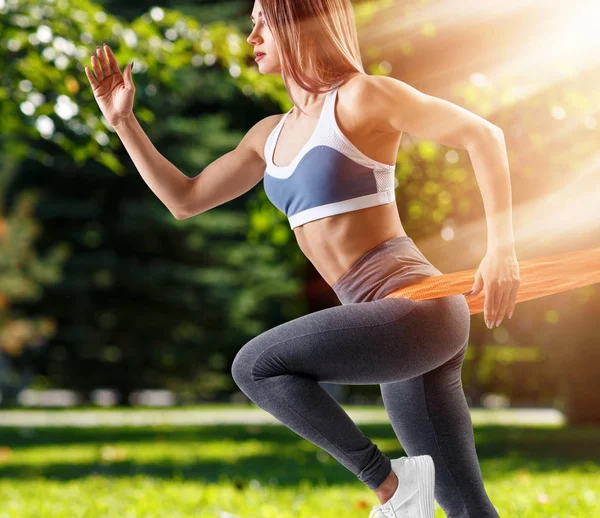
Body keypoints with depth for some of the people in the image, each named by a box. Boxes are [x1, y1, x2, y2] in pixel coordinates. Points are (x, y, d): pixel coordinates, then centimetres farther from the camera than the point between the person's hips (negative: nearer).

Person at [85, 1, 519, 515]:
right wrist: (124, 122, 18)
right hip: (396, 324, 8)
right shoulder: (271, 135, 18)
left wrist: (502, 245, -16)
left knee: (255, 367, -16)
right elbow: (185, 200, 24)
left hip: (416, 304, -8)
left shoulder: (359, 97, -5)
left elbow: (483, 134, -8)